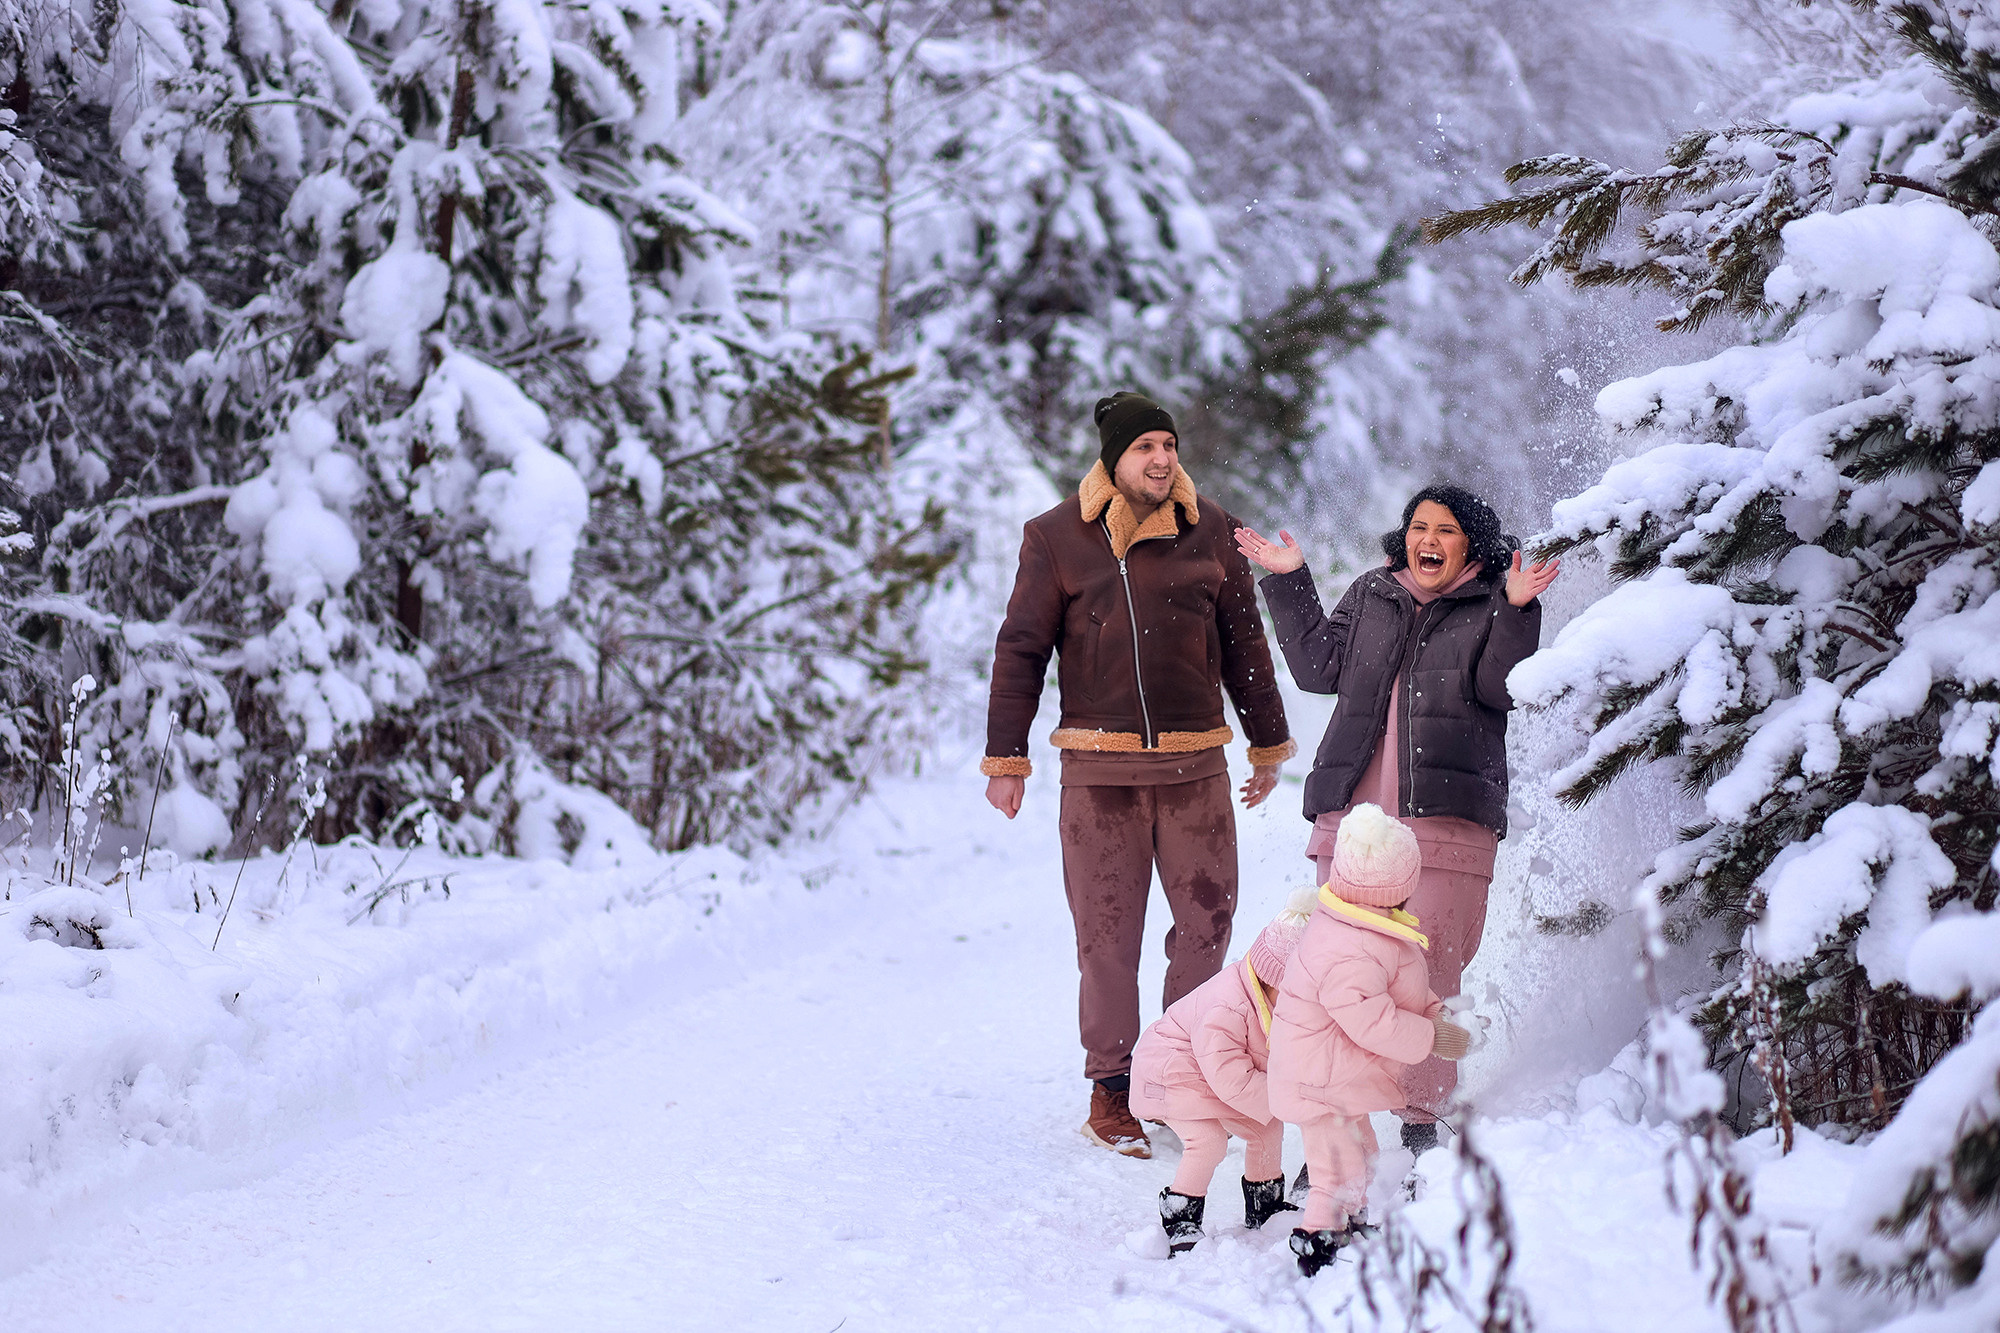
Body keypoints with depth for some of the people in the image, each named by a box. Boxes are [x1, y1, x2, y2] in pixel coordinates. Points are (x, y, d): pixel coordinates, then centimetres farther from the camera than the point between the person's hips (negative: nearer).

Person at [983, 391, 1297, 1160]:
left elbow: (1245, 644, 14)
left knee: (1207, 923, 5)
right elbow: (1020, 652, 2)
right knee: (1107, 934, 2)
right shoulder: (1057, 539, 0)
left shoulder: (1211, 531, 6)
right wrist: (1005, 759, 0)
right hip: (1099, 768, -2)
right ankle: (1111, 1090, 11)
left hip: (1195, 765, 2)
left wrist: (1269, 745, 18)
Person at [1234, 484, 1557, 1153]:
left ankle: (1422, 1119, 3)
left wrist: (1517, 611, -18)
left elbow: (1499, 686, -6)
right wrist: (1290, 583, 10)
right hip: (1352, 814, 3)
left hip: (1447, 820, -3)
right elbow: (1319, 667, 12)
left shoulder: (1491, 608, 9)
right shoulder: (1370, 596, 19)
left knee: (1429, 972, -6)